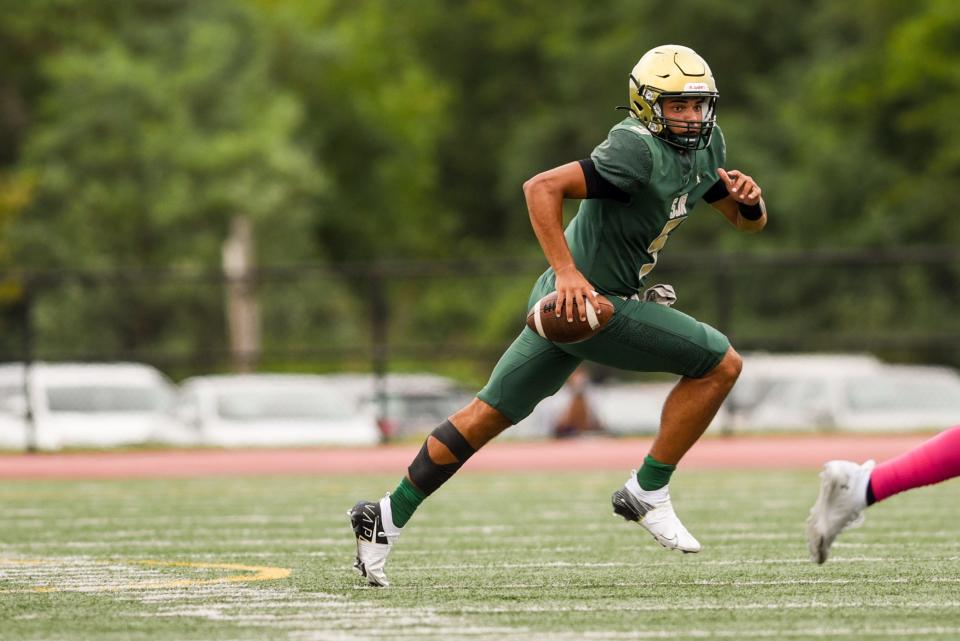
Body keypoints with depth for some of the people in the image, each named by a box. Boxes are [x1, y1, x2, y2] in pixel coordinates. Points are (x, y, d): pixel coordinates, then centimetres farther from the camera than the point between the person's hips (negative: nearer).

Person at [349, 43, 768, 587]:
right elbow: (543, 187, -27)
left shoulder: (704, 145, 9)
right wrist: (567, 272, -31)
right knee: (720, 364, -8)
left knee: (490, 415, 13)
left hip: (574, 299, 10)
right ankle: (648, 494, -1)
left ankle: (389, 518, 18)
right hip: (593, 300, -10)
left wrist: (749, 199, -8)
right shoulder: (639, 151, -20)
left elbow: (750, 222, 15)